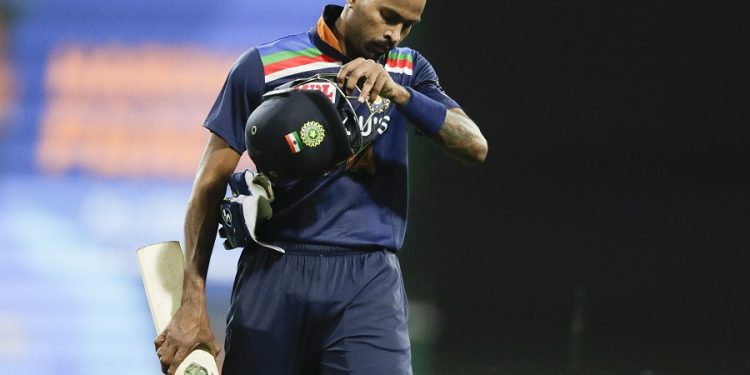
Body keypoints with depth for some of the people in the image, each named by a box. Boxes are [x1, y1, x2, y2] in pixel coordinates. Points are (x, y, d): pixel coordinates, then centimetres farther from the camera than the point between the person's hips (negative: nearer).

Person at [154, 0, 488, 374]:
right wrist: (192, 306, -3)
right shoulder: (263, 66, 3)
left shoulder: (407, 70, 13)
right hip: (276, 274, -1)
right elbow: (211, 184, 3)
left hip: (370, 285, 1)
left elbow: (474, 146, -1)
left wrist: (397, 93, -18)